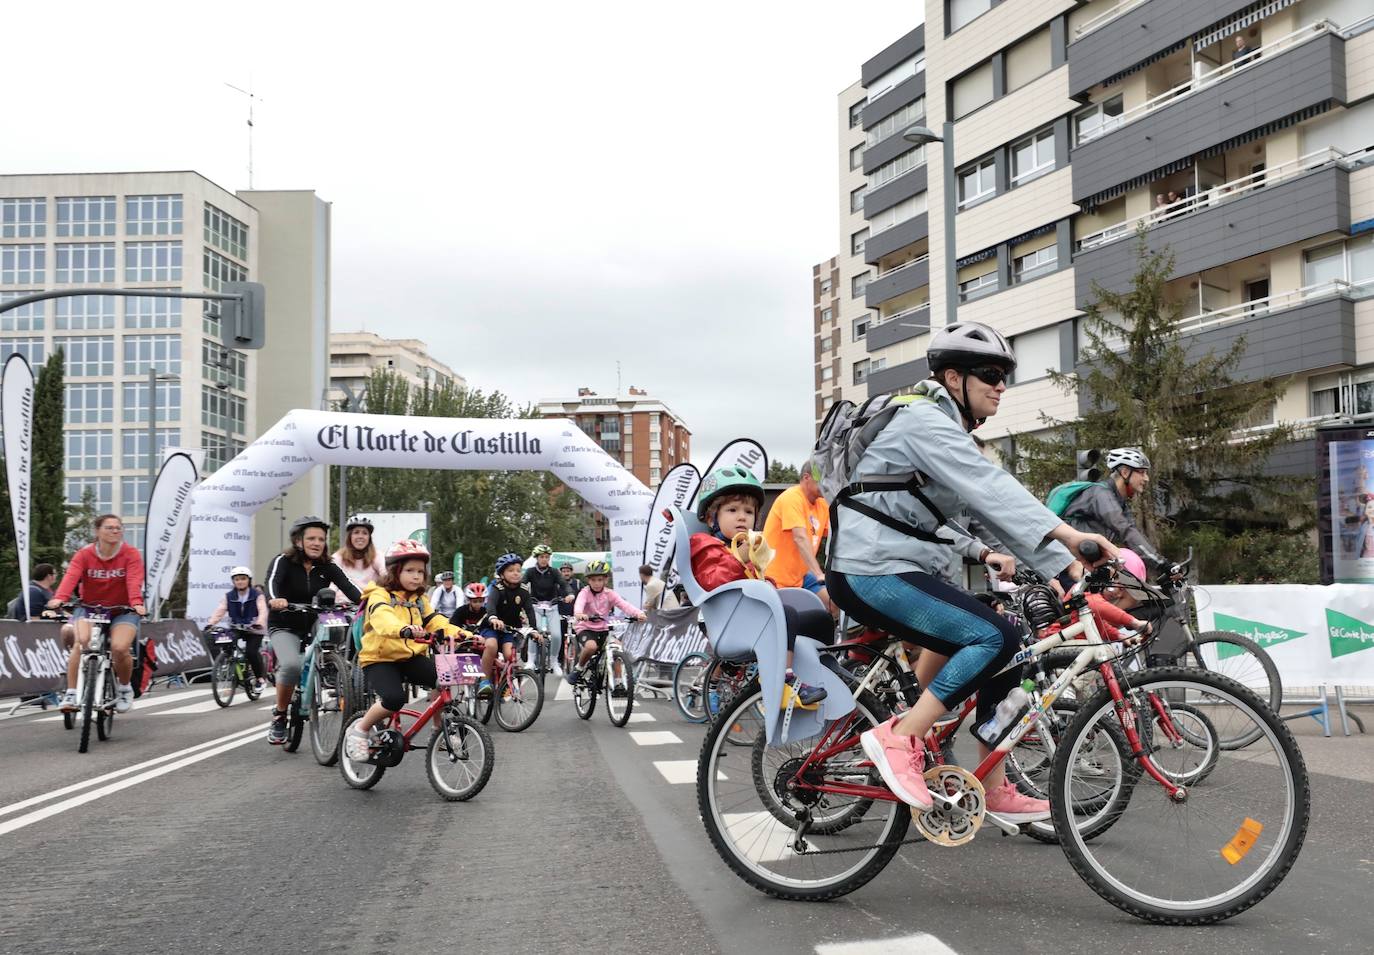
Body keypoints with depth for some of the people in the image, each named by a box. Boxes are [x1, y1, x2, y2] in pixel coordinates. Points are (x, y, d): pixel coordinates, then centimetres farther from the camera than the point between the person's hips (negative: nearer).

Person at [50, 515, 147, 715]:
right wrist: (59, 598, -41)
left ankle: (124, 687, 5)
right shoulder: (84, 555, -4)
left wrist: (137, 603, -41)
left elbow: (134, 581, -21)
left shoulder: (131, 554, -6)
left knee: (120, 647, -24)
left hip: (123, 611, -1)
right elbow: (71, 576, -22)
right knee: (81, 642, -27)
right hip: (89, 608, 1)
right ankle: (71, 693, -17)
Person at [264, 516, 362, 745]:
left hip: (315, 626, 4)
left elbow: (347, 586, -17)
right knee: (291, 665, -30)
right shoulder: (283, 561, -11)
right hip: (284, 627, -4)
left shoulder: (328, 567, -2)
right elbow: (272, 581, -30)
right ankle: (279, 716, -8)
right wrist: (274, 599, -54)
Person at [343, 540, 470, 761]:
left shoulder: (420, 600, 15)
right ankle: (360, 730, -3)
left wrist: (463, 635, -16)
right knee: (394, 699, -31)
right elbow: (382, 618, -29)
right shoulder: (380, 595, -7)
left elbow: (437, 623, 4)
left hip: (411, 657, 5)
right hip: (380, 659, -5)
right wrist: (405, 629, -51)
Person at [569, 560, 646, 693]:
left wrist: (637, 613, -35)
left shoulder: (609, 594, -1)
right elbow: (579, 603, -30)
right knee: (591, 646, -34)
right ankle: (578, 668, -4)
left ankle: (617, 684, -11)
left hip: (603, 629, 3)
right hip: (586, 628, -3)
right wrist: (578, 614, -55)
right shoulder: (585, 592, -9)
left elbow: (624, 604, -16)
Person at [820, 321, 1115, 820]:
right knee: (996, 637, -21)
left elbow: (981, 502, 14)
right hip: (872, 574, -10)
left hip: (910, 569, 10)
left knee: (1006, 654, 6)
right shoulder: (926, 421, -12)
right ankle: (899, 738, -13)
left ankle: (996, 792, 13)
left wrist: (1051, 562, 4)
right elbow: (990, 487, -27)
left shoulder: (952, 431, 19)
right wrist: (1064, 533, -37)